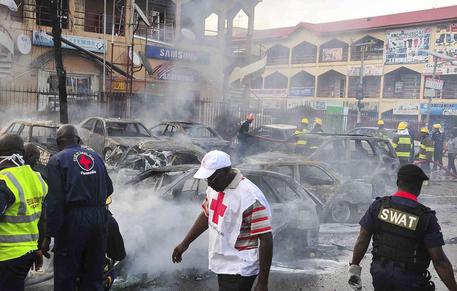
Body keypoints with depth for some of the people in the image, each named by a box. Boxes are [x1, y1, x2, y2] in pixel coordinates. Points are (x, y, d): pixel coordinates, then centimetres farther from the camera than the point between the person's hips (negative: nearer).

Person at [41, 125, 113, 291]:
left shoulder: (57, 160, -4)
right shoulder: (96, 157, 11)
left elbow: (54, 201, -12)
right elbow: (109, 189, 13)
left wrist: (48, 236, -11)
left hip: (73, 220, -5)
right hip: (99, 218, 5)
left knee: (65, 277, 3)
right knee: (94, 275, 15)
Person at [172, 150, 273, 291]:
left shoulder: (251, 198, -27)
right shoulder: (215, 187, -1)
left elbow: (266, 240, -24)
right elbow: (207, 215, 15)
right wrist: (185, 243, 21)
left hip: (239, 270, -8)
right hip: (221, 264, 8)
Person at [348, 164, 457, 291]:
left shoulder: (379, 206, -6)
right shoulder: (426, 218, -14)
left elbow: (363, 239, -2)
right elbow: (439, 260, -14)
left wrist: (354, 266, 9)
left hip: (380, 271, 3)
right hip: (409, 280, -3)